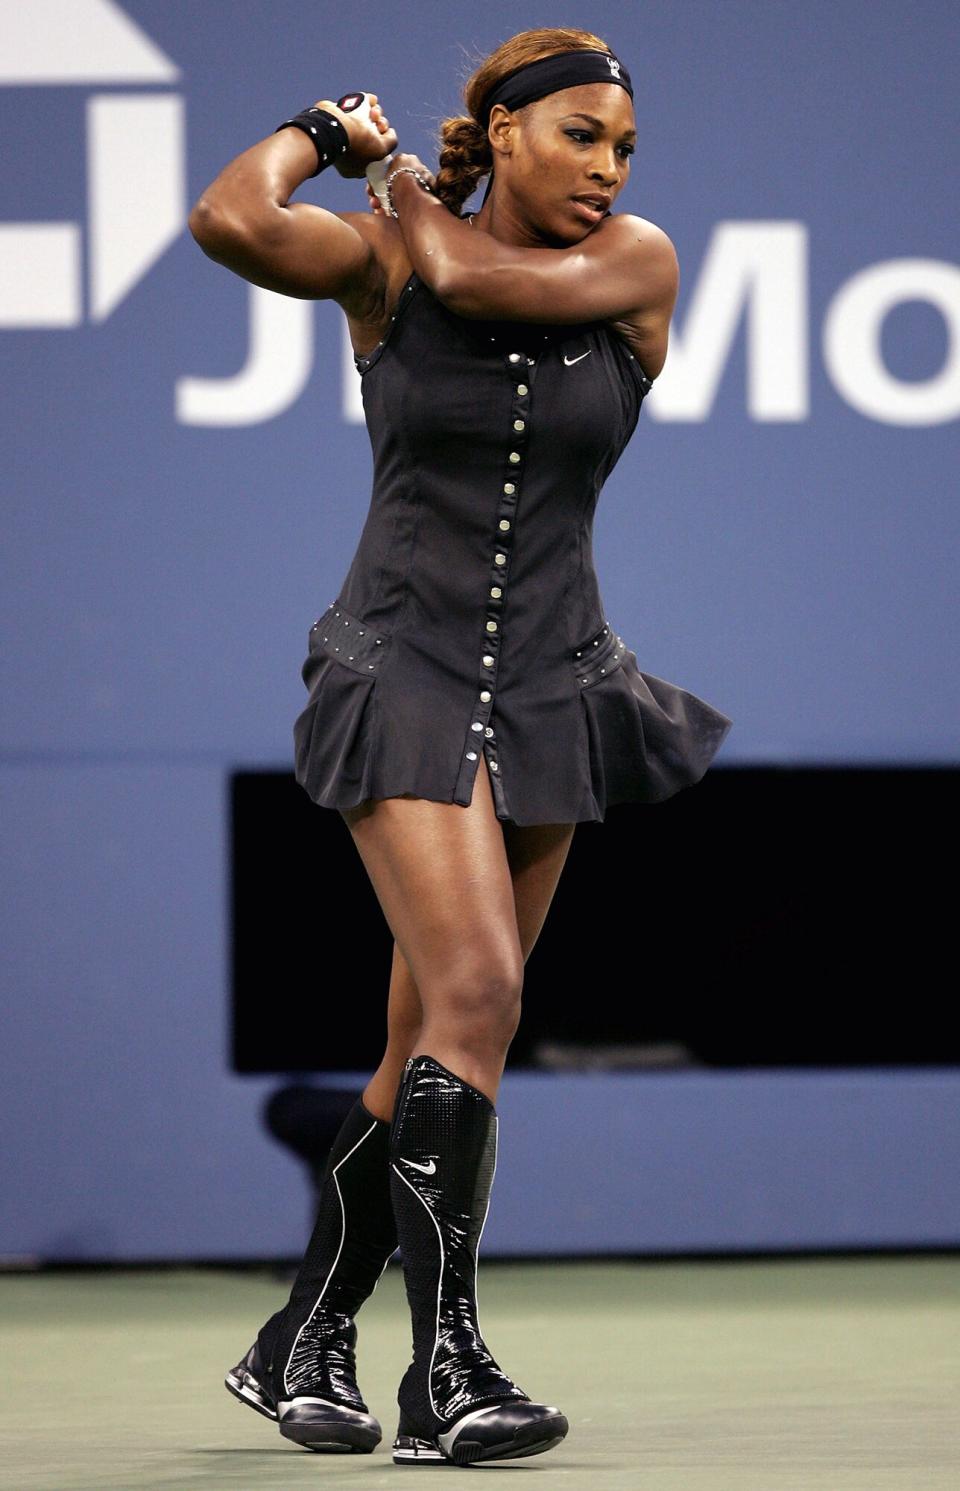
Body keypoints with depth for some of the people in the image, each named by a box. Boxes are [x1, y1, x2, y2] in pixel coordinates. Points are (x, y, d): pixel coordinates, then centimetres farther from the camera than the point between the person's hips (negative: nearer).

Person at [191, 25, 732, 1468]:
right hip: (403, 673, -4)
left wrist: (396, 167, -2)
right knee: (476, 990, -21)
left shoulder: (637, 265, -1)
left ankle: (303, 1345, 22)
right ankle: (448, 1368, -23)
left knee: (435, 1047, 9)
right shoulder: (383, 260, -4)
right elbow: (231, 223, -23)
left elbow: (473, 277, -19)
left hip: (552, 686, 4)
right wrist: (321, 130, -4)